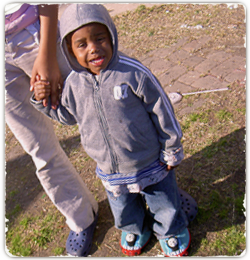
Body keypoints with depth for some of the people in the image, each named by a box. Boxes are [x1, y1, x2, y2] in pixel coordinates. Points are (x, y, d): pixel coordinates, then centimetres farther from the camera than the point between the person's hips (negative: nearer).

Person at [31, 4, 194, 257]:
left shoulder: (133, 73, -22)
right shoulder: (73, 84, -10)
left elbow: (162, 111, -12)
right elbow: (66, 115, 10)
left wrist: (171, 151, -4)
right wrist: (43, 100, -8)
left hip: (151, 167, -3)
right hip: (110, 174, 4)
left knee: (165, 207, 20)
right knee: (125, 213, 27)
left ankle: (171, 230, 55)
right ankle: (136, 229, 62)